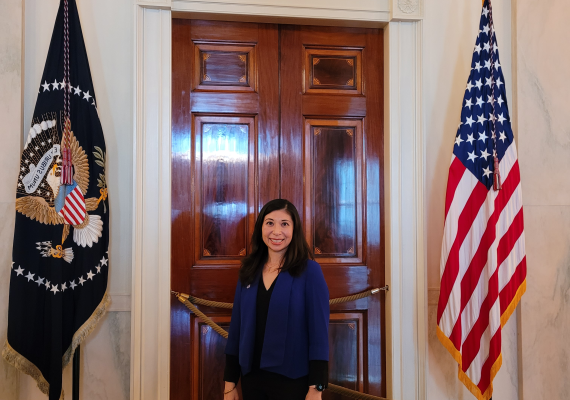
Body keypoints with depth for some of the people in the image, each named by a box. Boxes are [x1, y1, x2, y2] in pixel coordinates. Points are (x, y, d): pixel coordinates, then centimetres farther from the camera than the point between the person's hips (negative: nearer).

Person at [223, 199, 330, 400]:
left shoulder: (309, 271, -9)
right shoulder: (249, 272, 4)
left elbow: (319, 332, -11)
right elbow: (236, 328, 7)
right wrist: (230, 381, 6)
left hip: (293, 380, -4)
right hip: (252, 378, 4)